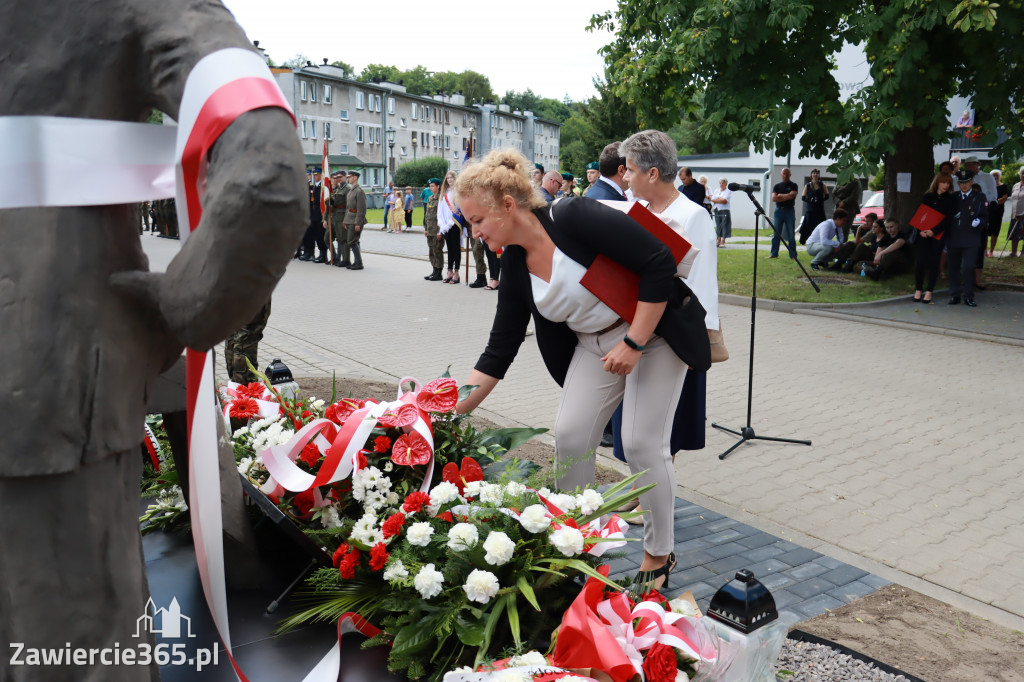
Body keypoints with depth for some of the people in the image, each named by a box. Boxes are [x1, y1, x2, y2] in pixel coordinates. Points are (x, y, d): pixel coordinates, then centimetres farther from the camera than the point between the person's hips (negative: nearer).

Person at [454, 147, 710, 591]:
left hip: (653, 331, -6)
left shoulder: (573, 218, -26)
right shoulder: (515, 267, -4)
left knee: (642, 443, -7)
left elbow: (659, 263, -25)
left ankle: (659, 555, 15)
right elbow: (499, 351, -2)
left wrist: (634, 343, -23)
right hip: (595, 345, 7)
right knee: (569, 436, -1)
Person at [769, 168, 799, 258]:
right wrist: (786, 197, -7)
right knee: (776, 234, 2)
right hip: (779, 210, 2)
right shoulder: (777, 186, 11)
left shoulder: (793, 185, 5)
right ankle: (774, 253, 8)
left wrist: (780, 195, -4)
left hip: (789, 211, -2)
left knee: (791, 235, -1)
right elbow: (773, 198, -3)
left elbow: (792, 195, -13)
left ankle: (793, 255, 1)